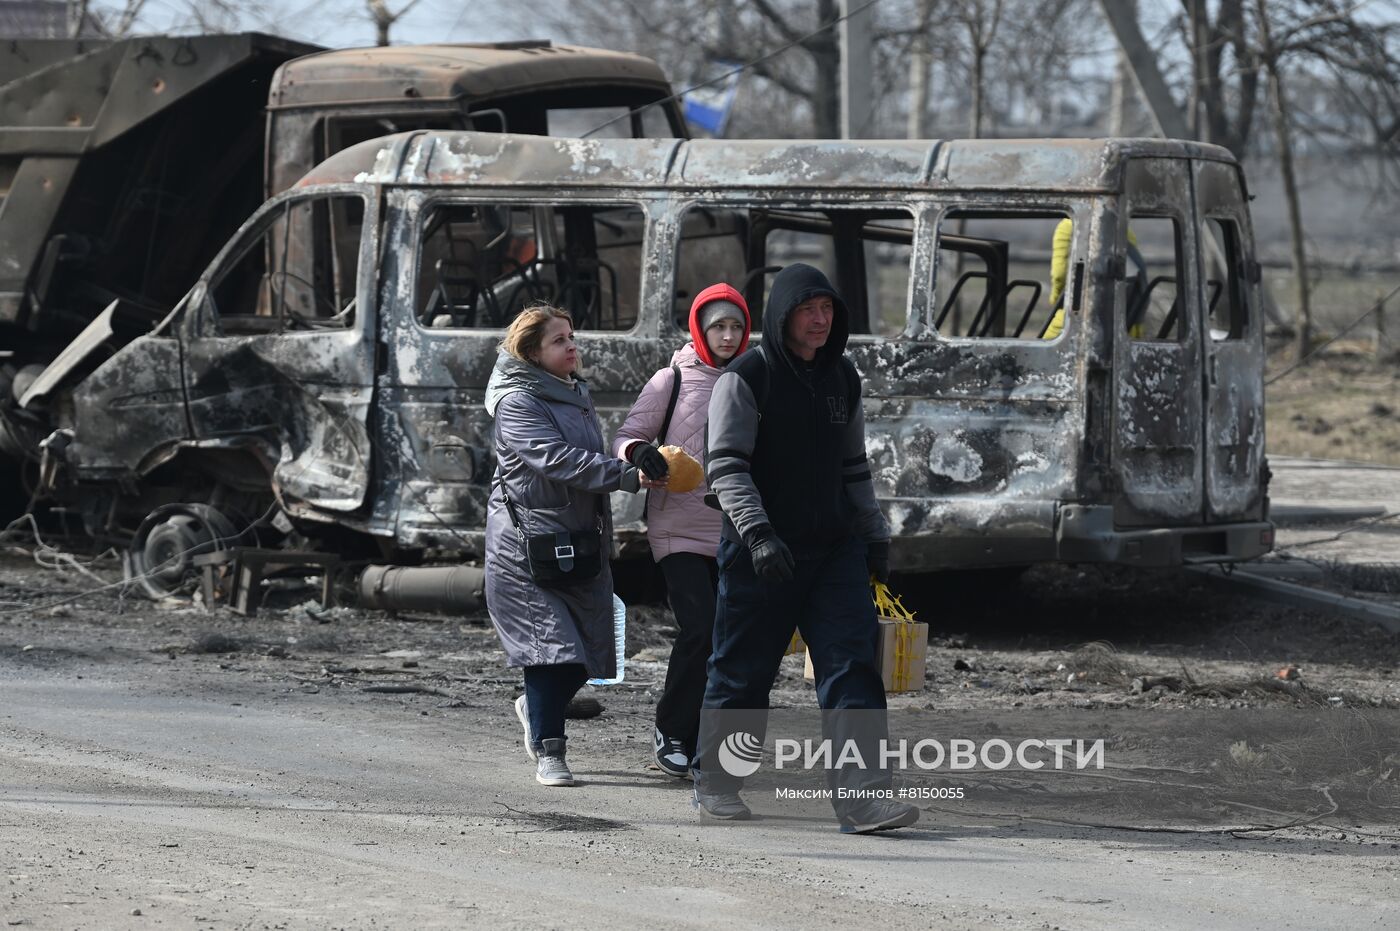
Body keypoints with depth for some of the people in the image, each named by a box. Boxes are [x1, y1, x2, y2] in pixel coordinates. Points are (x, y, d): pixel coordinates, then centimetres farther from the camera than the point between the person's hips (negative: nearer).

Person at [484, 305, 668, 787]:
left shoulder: (576, 396, 16)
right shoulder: (518, 403, -12)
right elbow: (558, 459, -24)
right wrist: (628, 476, -31)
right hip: (528, 544, -8)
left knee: (590, 650, 6)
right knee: (552, 643, -13)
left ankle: (535, 707, 33)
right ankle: (548, 754, -5)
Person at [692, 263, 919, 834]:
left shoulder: (841, 379, 13)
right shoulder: (746, 378, -6)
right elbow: (725, 464, -13)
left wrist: (874, 537, 20)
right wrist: (756, 532, -25)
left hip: (835, 550, 5)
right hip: (760, 552, -5)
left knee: (852, 665, -9)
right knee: (742, 669, 5)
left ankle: (862, 798, -16)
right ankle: (715, 785, 24)